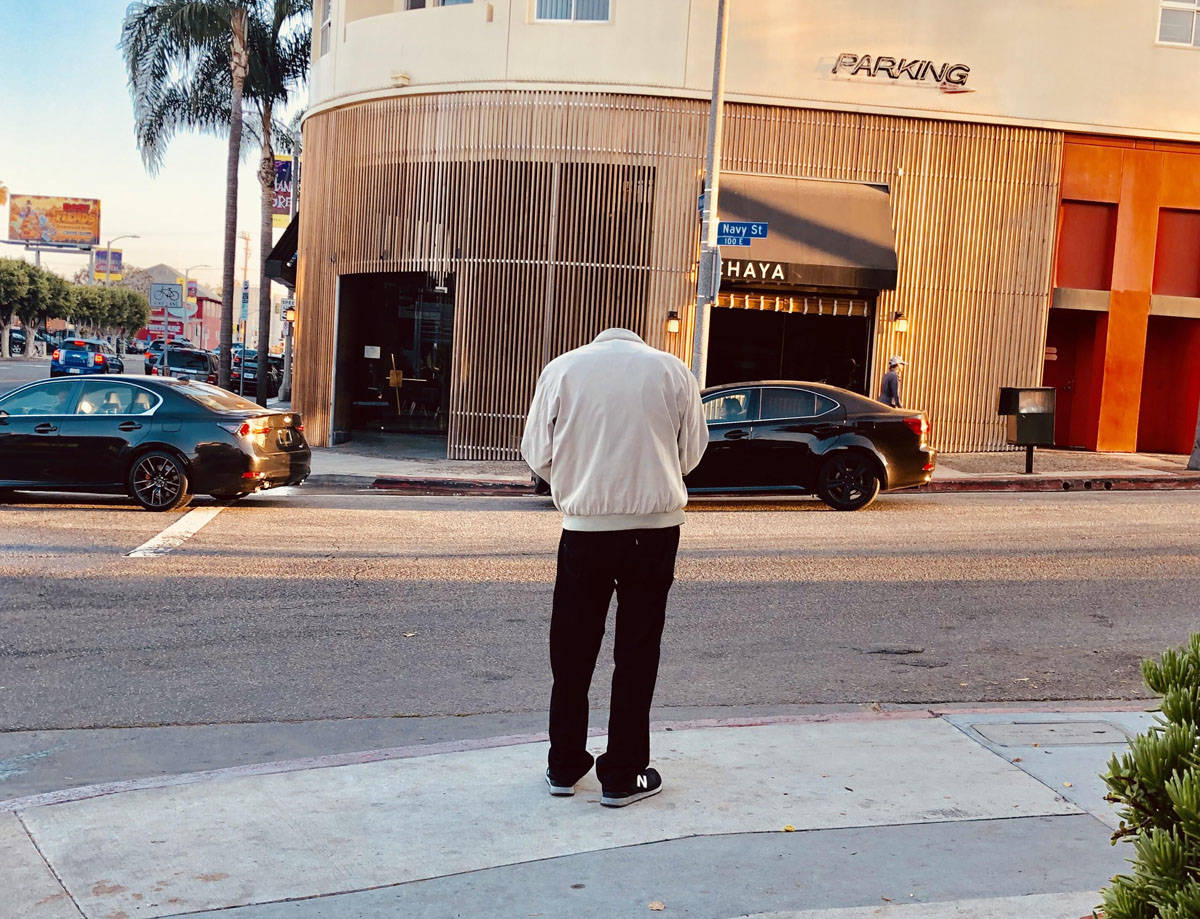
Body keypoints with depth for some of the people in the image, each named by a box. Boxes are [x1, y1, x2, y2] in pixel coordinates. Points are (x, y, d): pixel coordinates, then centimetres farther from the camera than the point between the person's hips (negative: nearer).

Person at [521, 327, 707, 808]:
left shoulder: (562, 368, 3)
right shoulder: (673, 370, 3)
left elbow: (537, 455, 4)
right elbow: (692, 452, 9)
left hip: (584, 527, 1)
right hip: (655, 527, 0)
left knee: (572, 649, 12)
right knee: (637, 652, 7)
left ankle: (564, 767, 21)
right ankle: (623, 776, 13)